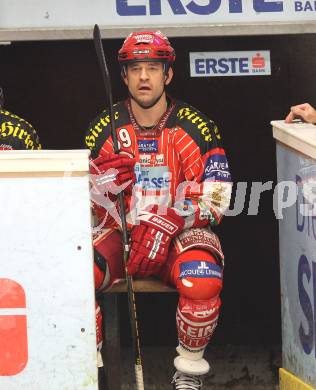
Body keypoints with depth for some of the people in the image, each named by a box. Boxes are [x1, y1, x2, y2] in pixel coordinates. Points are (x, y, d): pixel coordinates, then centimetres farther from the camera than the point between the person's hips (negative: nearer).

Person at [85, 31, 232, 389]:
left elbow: (214, 200, -4)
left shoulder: (194, 127, -1)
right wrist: (106, 181, -18)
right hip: (119, 232, 2)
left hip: (181, 232, -1)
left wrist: (168, 223, -20)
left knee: (203, 282, -35)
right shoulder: (105, 128, 4)